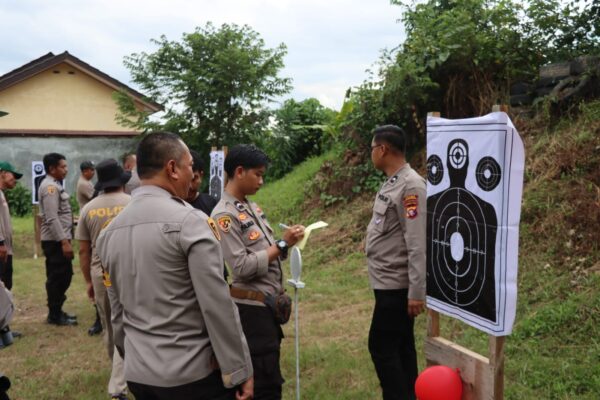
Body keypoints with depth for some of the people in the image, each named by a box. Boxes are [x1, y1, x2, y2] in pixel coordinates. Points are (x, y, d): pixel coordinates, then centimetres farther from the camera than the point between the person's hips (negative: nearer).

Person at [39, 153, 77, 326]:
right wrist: (64, 241, -24)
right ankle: (55, 315, 7)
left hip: (59, 239, 10)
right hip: (55, 241, -10)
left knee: (63, 277, 15)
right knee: (57, 278, -2)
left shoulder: (55, 185, 16)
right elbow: (52, 219, -22)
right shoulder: (50, 187, -15)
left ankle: (57, 311, 25)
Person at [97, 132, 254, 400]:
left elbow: (117, 312, 12)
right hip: (194, 373, -6)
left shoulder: (109, 232, 5)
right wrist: (239, 371, -11)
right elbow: (217, 305, -17)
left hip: (138, 374, 6)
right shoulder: (190, 221, -16)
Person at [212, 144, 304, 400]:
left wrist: (286, 243, -4)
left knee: (268, 379, 17)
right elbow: (242, 267, -20)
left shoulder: (252, 207, 11)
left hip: (268, 303, 8)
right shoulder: (224, 216, -16)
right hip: (251, 307, -8)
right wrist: (283, 244, -16)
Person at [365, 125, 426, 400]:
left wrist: (417, 292, -23)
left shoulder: (411, 186, -19)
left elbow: (418, 245, -23)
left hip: (397, 285, -9)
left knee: (381, 347, -3)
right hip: (388, 282, 9)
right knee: (400, 345, 15)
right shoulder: (390, 184, 11)